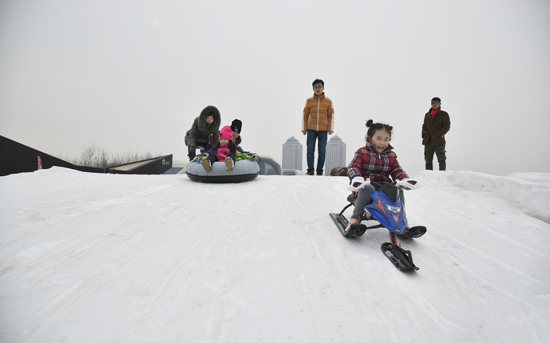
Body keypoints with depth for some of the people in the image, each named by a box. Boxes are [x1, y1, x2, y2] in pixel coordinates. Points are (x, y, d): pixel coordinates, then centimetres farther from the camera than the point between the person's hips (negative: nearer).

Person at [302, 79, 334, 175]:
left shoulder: (328, 101, 8)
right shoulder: (309, 101, 8)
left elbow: (331, 116, 9)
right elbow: (305, 115, 10)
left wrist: (331, 129, 0)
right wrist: (304, 128, 4)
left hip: (323, 130, 0)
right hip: (311, 130, 0)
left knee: (322, 151, 1)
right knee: (310, 150, -4)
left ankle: (319, 171, 8)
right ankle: (310, 169, 3)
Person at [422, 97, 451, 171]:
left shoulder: (444, 114, 6)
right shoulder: (427, 115, 19)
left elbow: (447, 126, -3)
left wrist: (441, 133, -19)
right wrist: (424, 132, 7)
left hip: (438, 140, -4)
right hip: (428, 140, 4)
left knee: (441, 159, -4)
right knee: (428, 159, 6)